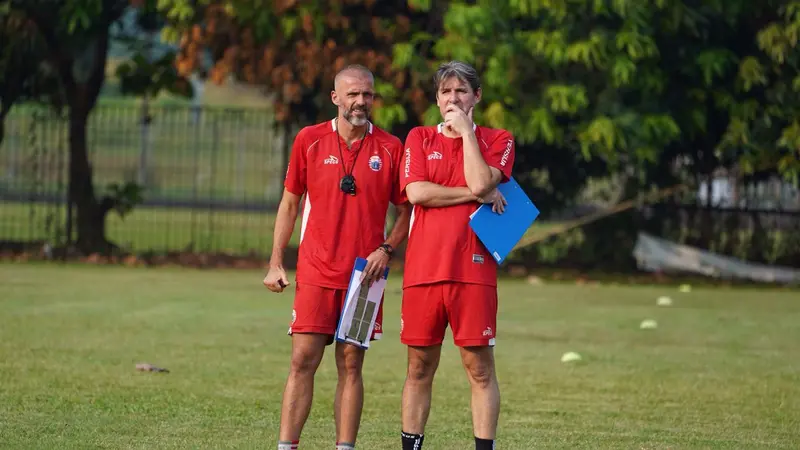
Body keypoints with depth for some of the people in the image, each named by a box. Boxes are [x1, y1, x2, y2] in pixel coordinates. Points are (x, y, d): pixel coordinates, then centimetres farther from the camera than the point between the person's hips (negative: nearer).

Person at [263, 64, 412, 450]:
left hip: (364, 274, 0)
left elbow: (406, 210, 10)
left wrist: (386, 249, -7)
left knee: (351, 365, 3)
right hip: (316, 273, 0)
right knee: (303, 360, -6)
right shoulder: (309, 140, 3)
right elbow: (290, 203, 9)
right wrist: (275, 263, 5)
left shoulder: (390, 148, 3)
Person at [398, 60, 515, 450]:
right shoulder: (419, 139, 12)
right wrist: (478, 195, -6)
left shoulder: (497, 140, 8)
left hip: (473, 268, -1)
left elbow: (480, 183, -11)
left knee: (480, 367, -3)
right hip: (423, 268, 1)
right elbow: (416, 192, -4)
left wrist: (466, 130, -4)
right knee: (419, 367, 5)